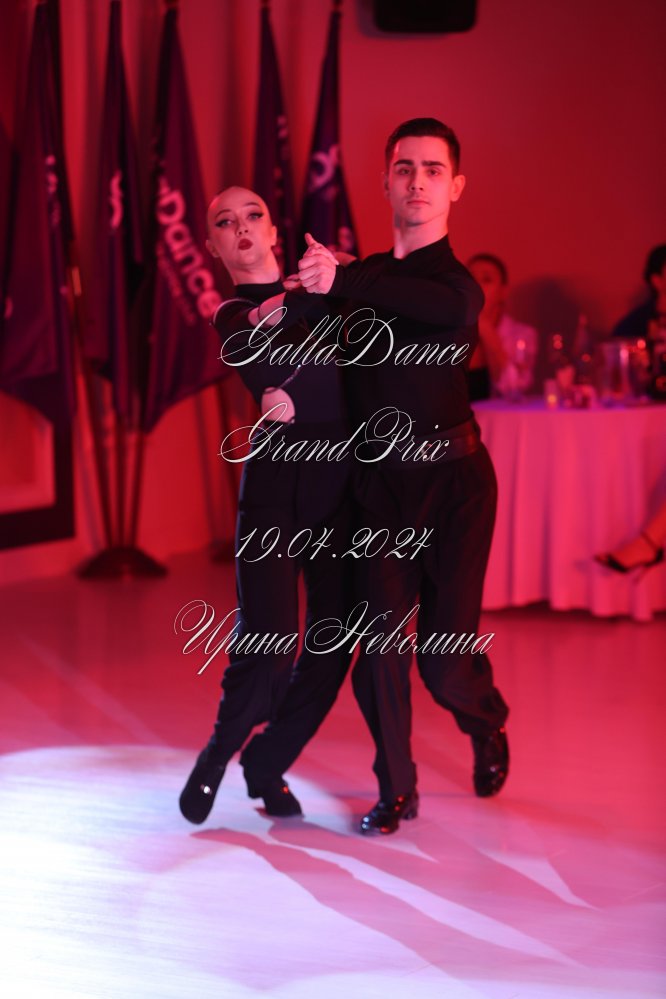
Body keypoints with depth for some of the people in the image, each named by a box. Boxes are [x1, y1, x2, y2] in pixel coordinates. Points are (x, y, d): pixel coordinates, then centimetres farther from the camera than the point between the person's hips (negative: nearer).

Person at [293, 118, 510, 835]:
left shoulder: (456, 279, -5)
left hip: (452, 480, -4)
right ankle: (396, 791, 13)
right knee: (379, 641, -4)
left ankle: (487, 725, 32)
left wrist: (342, 282, -29)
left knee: (445, 655, -3)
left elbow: (453, 306, -32)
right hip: (379, 485, 4)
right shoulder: (364, 276, 12)